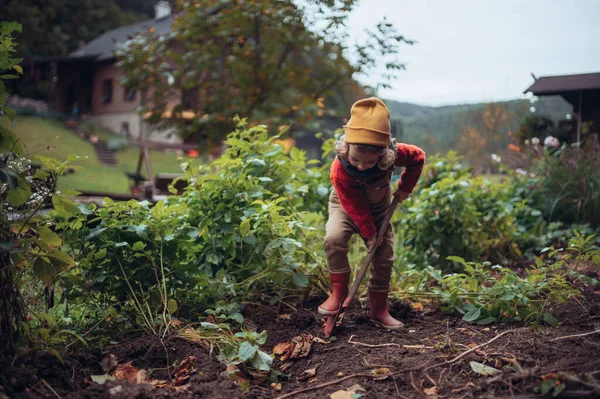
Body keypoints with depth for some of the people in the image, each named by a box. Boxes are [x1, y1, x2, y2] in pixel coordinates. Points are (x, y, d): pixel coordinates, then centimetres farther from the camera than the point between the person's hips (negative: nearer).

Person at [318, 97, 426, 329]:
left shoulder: (392, 154, -29)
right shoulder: (339, 171, -35)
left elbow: (418, 157, -8)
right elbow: (355, 207, -27)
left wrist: (405, 187, -9)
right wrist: (369, 234, -22)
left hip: (379, 210, 3)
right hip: (346, 207, -3)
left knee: (384, 257, 0)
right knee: (334, 238, -32)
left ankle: (379, 309, 14)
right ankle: (339, 291, -15)